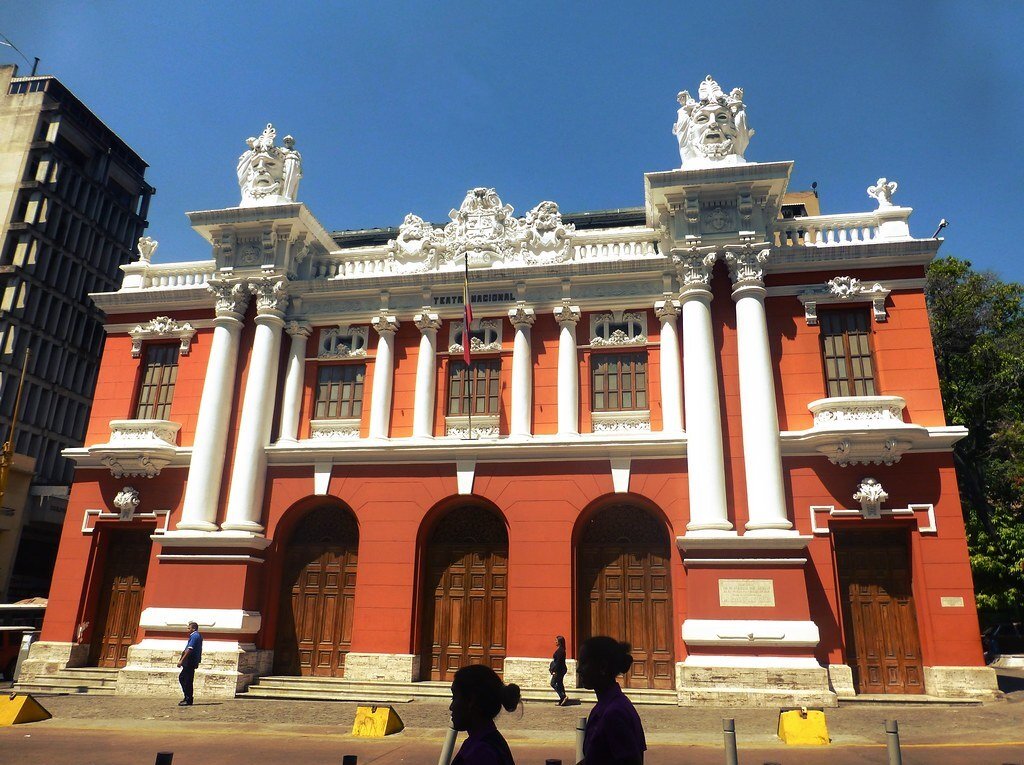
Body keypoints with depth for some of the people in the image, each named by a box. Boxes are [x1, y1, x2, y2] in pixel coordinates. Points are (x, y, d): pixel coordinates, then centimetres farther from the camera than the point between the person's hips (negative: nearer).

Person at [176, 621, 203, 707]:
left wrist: (181, 660, -22)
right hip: (191, 662, 10)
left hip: (190, 661, -10)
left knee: (188, 680, -5)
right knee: (182, 677, 16)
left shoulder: (194, 636, -14)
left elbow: (190, 649, -22)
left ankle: (188, 700, -1)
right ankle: (188, 697, 17)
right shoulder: (198, 636, 18)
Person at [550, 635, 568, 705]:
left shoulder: (560, 650, -18)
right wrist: (552, 668, 20)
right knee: (559, 684, 12)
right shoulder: (560, 649, 12)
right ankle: (562, 700, 15)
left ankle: (563, 697, -8)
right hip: (560, 670, 10)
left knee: (553, 683, -4)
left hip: (559, 670, -10)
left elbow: (558, 661, -21)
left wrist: (555, 670, -20)